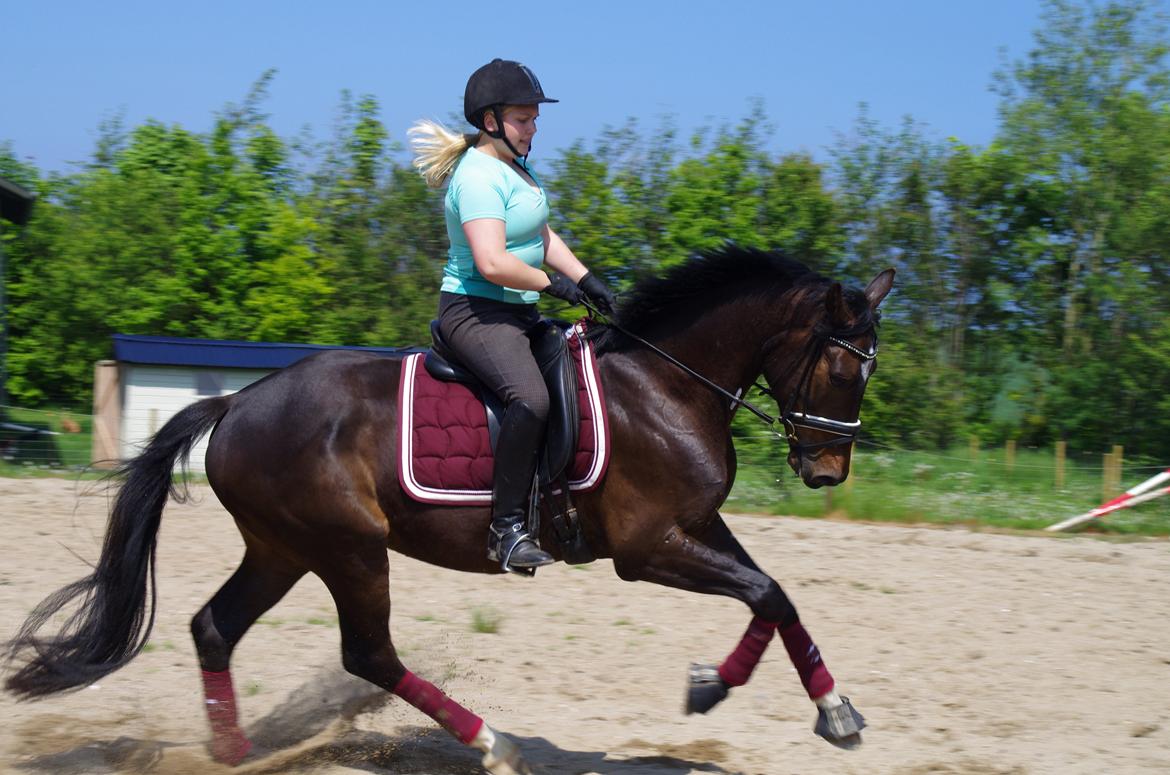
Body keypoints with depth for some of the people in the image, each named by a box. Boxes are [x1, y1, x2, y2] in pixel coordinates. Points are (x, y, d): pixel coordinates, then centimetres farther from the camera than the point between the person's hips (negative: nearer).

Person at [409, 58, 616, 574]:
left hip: (518, 313, 11)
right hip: (475, 311, -11)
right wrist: (551, 284, -15)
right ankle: (507, 527, -29)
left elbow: (542, 236, 25)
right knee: (530, 397, -33)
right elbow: (492, 263, -27)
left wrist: (585, 279, 10)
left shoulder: (516, 165, 16)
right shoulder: (478, 177, -17)